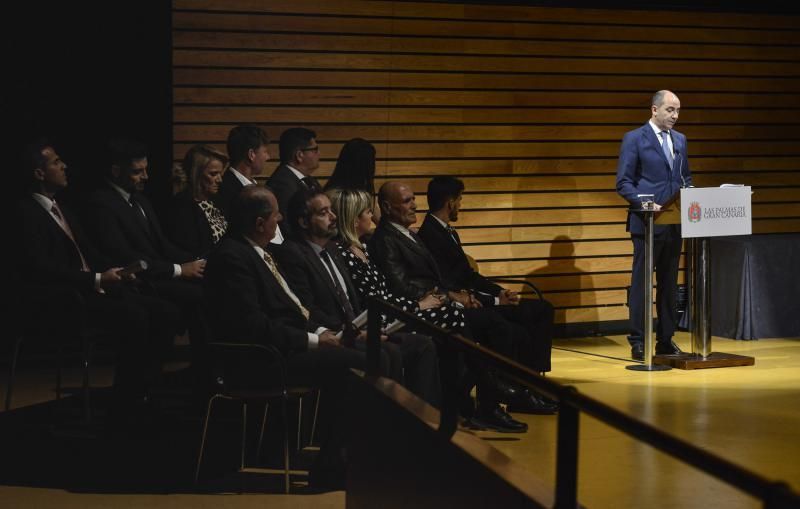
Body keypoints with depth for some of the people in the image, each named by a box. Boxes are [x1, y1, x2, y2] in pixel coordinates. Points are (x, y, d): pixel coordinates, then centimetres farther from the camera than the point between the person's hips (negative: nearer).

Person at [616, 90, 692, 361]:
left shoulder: (680, 140, 14)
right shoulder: (634, 139, -5)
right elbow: (623, 182, -8)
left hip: (674, 223, 6)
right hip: (647, 223, -6)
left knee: (669, 283, 10)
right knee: (641, 283, -1)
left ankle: (666, 340, 18)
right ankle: (638, 343, 4)